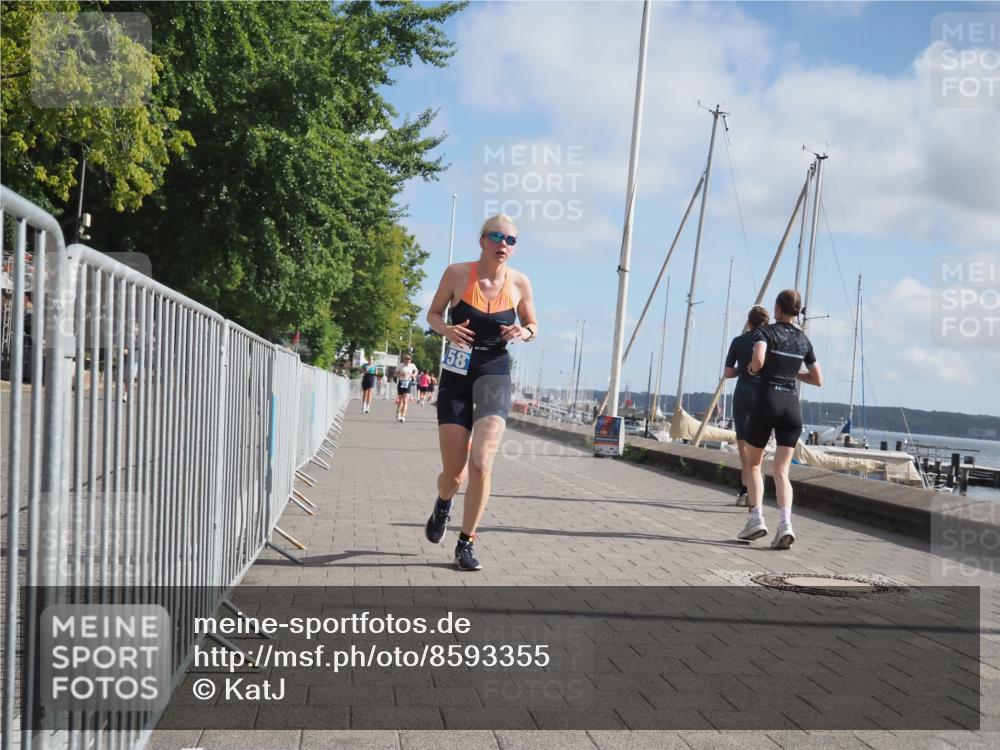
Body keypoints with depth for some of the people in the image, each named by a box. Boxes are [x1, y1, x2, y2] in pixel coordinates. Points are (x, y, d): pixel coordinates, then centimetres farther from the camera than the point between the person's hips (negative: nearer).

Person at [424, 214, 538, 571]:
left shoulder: (519, 283, -2)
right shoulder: (457, 273, -6)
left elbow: (532, 325, 13)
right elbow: (433, 314, 7)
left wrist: (525, 332, -11)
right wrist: (447, 329, -16)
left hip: (495, 374, 0)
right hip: (456, 374, 0)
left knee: (481, 464, -17)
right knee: (453, 474, 1)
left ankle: (466, 544, 1)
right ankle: (442, 506, 40)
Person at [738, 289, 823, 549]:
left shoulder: (767, 331, -1)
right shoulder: (804, 340, 13)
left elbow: (758, 360, -22)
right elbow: (818, 379, 16)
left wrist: (752, 369, 0)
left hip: (766, 402, -3)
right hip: (792, 406, 3)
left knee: (753, 463, 15)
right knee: (781, 471, 1)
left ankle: (756, 519, 4)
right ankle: (785, 523, -19)